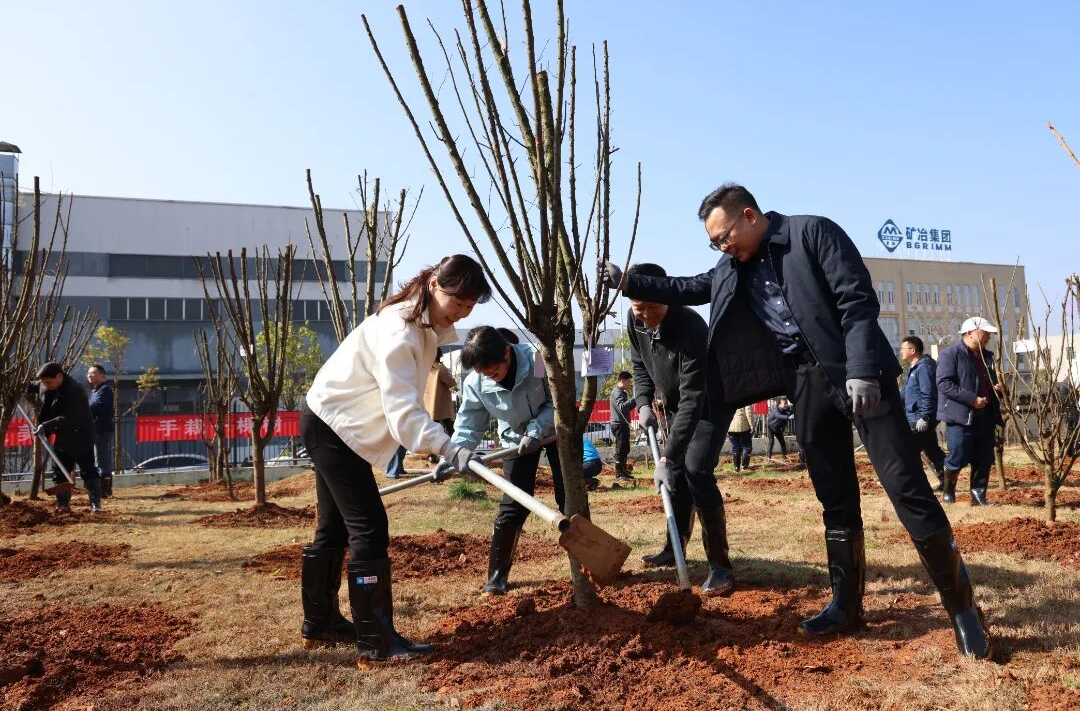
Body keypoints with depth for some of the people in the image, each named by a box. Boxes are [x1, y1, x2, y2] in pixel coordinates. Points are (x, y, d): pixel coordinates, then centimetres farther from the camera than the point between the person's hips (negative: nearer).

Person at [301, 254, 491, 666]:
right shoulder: (398, 331, -27)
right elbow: (403, 410, -34)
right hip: (332, 425, -10)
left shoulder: (426, 325, 2)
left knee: (334, 529, 18)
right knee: (369, 529, -11)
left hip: (334, 425, 10)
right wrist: (448, 447, -44)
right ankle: (376, 643, -3)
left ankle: (319, 624, 33)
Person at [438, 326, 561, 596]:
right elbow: (468, 425, -17)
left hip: (555, 430, -1)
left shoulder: (538, 360, -31)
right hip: (517, 440, 1)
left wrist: (536, 431, -30)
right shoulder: (475, 383, -23)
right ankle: (497, 575, 9)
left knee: (569, 497, 1)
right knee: (512, 508, -5)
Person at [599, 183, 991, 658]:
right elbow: (689, 288, 25)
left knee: (907, 488, -6)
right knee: (836, 501, 9)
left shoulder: (813, 232, -6)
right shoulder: (732, 270, 14)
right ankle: (846, 605, 19)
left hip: (856, 373, -6)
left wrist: (861, 370, -22)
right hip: (805, 383, 6)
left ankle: (961, 608, 6)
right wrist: (626, 281, 19)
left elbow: (857, 300, -13)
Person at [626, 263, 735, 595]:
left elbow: (693, 400, -40)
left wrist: (667, 456, -43)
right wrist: (643, 403, -11)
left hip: (710, 405, -7)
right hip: (674, 405, 7)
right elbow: (640, 364, 5)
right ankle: (675, 548, 27)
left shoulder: (691, 328, -38)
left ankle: (720, 564, -13)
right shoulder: (635, 320, -16)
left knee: (696, 472, -20)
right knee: (676, 475, 11)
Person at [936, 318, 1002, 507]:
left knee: (984, 460, 7)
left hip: (985, 415, 7)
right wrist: (972, 399, -21)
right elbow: (944, 383, -16)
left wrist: (996, 387, 6)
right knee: (958, 459, -4)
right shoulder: (950, 354, -7)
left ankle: (978, 496, 17)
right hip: (961, 416, -7)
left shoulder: (987, 356, 17)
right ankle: (948, 490, 17)